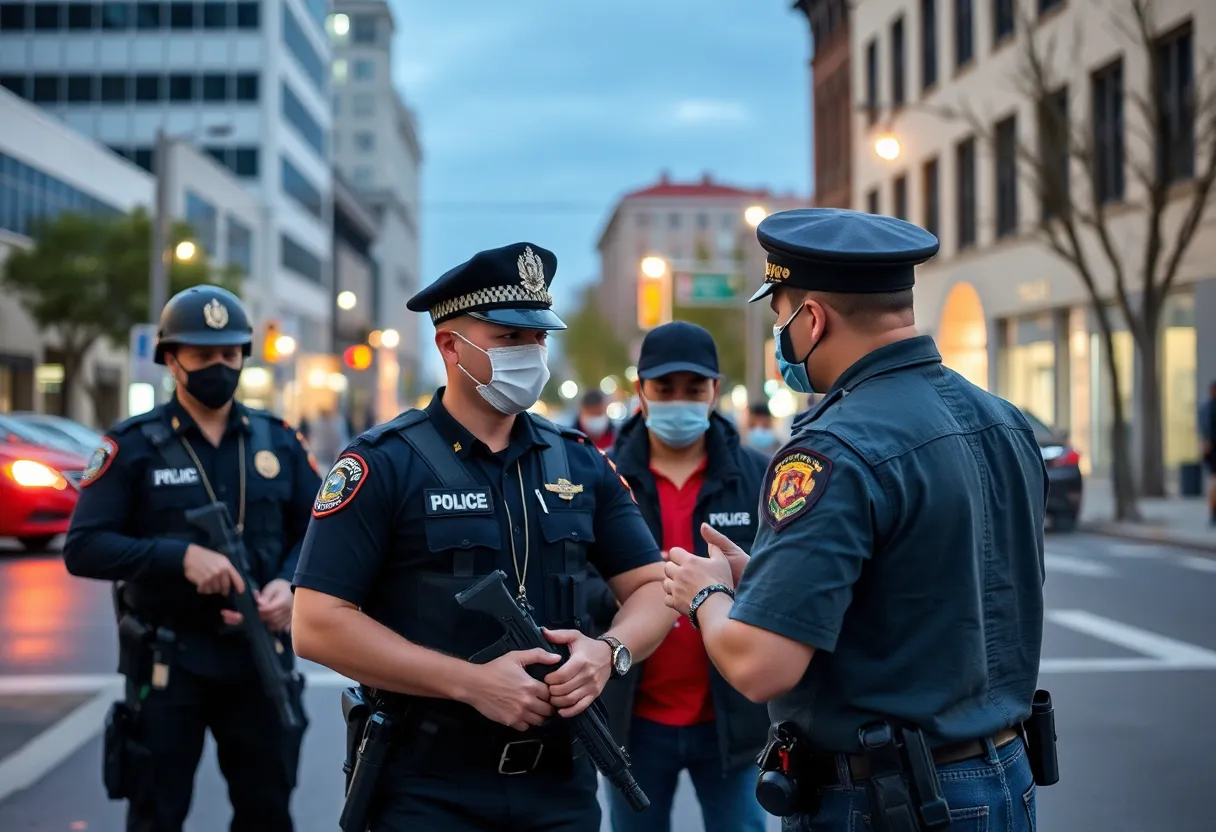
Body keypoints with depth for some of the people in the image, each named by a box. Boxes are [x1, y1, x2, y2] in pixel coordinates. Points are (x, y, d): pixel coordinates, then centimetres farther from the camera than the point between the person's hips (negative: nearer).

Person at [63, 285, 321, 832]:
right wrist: (180, 556, -22)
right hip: (167, 662, -3)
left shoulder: (278, 442, 6)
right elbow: (84, 548, -10)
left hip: (261, 657, 3)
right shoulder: (134, 447, -4)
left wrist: (289, 583, -12)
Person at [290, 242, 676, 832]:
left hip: (561, 784, 4)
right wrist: (473, 681, -19)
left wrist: (608, 651, -14)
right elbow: (319, 625, -14)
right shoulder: (384, 465, -8)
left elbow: (653, 588, 8)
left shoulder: (579, 463, 6)